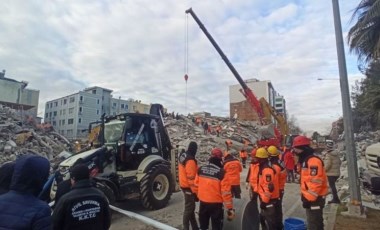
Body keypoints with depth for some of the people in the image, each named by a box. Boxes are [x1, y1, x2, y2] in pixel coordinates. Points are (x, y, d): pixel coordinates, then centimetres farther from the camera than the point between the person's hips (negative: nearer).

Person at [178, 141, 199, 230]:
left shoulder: (182, 156, 5)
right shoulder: (190, 160, -24)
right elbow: (191, 177, -24)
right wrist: (195, 191, -17)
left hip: (184, 185, 10)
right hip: (188, 187, -9)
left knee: (190, 206, 18)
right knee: (189, 208, 3)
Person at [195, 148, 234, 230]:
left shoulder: (201, 169, -6)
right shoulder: (221, 172, -20)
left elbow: (196, 184, 5)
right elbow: (226, 192, -17)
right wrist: (230, 208, -8)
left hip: (203, 202, 4)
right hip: (216, 203, -4)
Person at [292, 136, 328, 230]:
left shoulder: (313, 161, -21)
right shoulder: (305, 161, 12)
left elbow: (315, 182, -26)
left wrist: (309, 198, -22)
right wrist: (305, 196, 21)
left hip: (314, 199, -10)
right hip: (310, 198, 10)